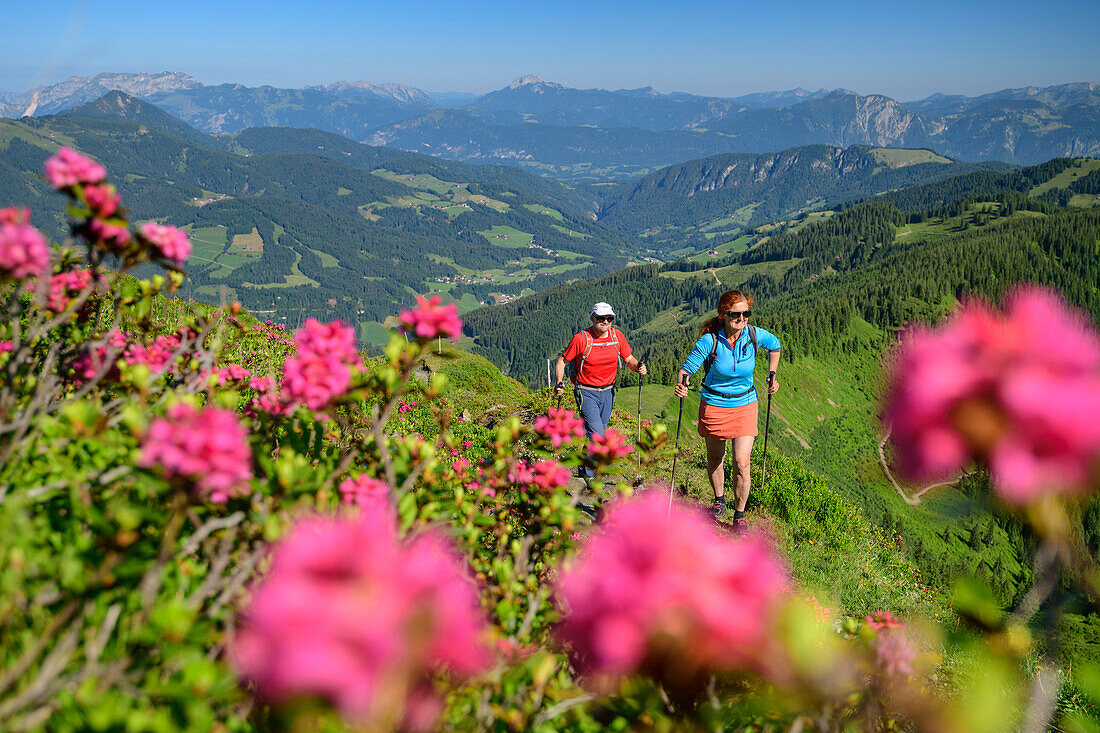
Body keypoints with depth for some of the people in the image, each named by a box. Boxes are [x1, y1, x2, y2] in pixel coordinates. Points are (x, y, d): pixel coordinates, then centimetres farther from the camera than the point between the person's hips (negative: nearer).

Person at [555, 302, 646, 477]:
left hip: (607, 392, 5)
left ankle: (585, 463, 39)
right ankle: (591, 474, 2)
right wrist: (559, 382, -18)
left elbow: (628, 358, 7)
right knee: (597, 435, -14)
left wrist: (638, 367, -16)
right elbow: (562, 360, -4)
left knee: (599, 432, 16)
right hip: (586, 393, -5)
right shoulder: (581, 339, -15)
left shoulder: (617, 335, -4)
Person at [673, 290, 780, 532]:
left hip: (745, 405, 1)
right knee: (715, 459, 17)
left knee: (742, 463, -7)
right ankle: (719, 500, 44)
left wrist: (772, 374, 6)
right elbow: (687, 368, -14)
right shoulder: (710, 340, -19)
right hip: (714, 405, 0)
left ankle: (739, 515, 12)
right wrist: (680, 385, -35)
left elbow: (775, 345, 11)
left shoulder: (754, 335, -12)